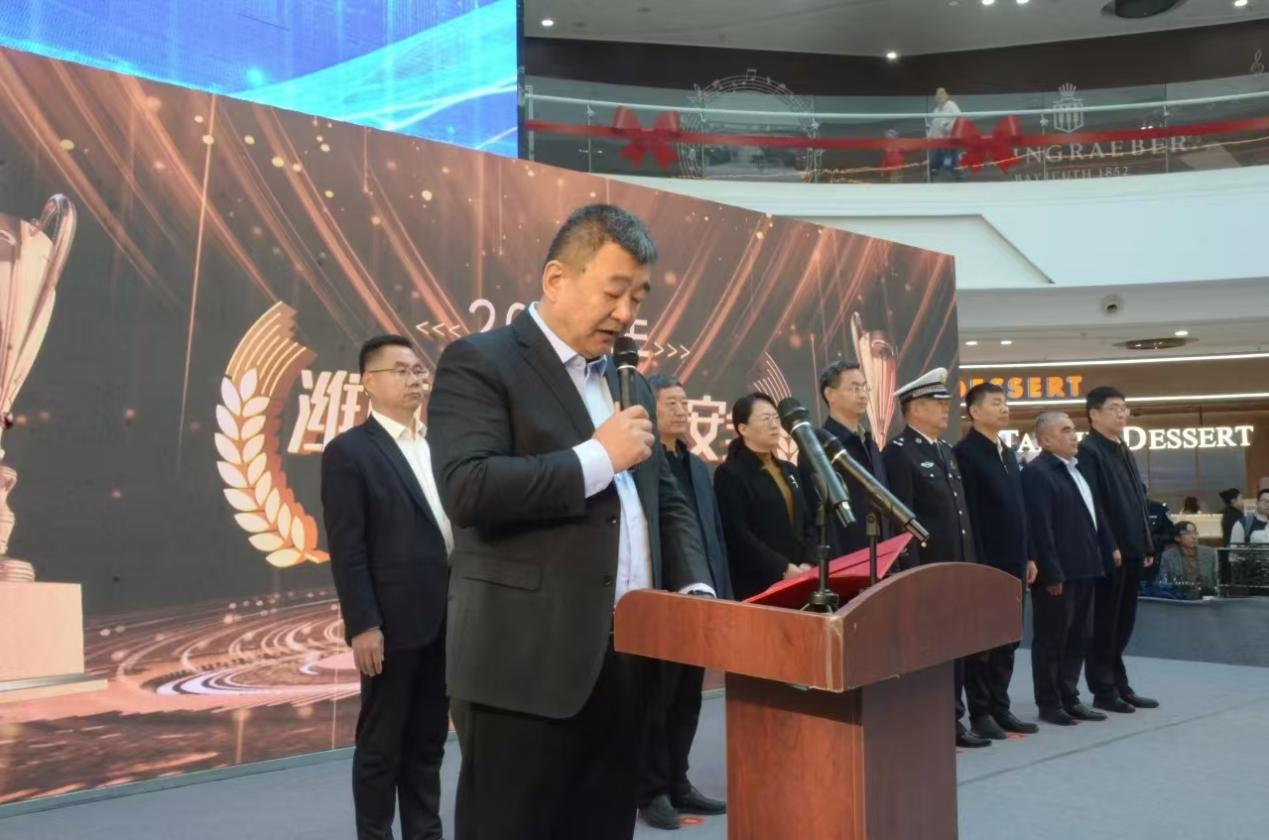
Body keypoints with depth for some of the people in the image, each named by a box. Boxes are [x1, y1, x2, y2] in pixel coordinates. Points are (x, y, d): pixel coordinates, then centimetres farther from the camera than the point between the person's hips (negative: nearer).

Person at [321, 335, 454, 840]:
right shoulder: (349, 452, -7)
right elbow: (347, 550, -12)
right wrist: (363, 626, -17)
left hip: (446, 621, 6)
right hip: (393, 624, -6)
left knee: (428, 742, 15)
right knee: (380, 748, 5)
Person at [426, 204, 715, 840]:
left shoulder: (630, 383, 17)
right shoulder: (479, 363, -6)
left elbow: (665, 499, 22)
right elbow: (467, 489, -20)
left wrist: (694, 589, 4)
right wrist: (598, 455, -15)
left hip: (624, 664, 7)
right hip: (526, 667, -7)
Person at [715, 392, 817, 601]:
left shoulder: (790, 470, 16)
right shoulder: (729, 474, -5)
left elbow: (809, 523, 13)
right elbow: (738, 535, -14)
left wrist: (808, 564, -4)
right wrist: (783, 569, -18)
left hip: (798, 580, 6)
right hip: (758, 585, -6)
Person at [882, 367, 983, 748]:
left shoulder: (946, 451, 17)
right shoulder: (898, 452, -11)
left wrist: (969, 563, 16)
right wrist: (913, 571, -20)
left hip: (956, 569, 9)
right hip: (924, 571, -8)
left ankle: (951, 721, 22)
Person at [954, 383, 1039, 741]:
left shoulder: (1008, 453, 16)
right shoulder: (965, 452, -10)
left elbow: (1018, 508, 18)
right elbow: (967, 513, -16)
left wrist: (1028, 556, 14)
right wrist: (976, 563, -19)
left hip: (1012, 562, 8)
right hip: (984, 563, -8)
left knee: (1007, 640, 12)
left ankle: (1000, 708, 21)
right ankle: (980, 713, 9)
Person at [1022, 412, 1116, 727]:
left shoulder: (1076, 468, 18)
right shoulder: (1037, 473, -12)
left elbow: (1094, 513, 21)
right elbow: (1040, 527, -18)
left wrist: (1109, 549, 13)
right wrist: (1051, 572, -22)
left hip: (1083, 569, 9)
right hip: (1058, 573, -9)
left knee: (1079, 639, 14)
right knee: (1051, 640, 1)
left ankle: (1069, 699, 24)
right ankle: (1049, 704, 10)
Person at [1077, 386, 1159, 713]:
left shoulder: (1124, 451, 18)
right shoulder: (1088, 450, -11)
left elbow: (1138, 499, 20)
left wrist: (1147, 545, 15)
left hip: (1131, 550, 9)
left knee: (1123, 622, 14)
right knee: (1105, 622, 1)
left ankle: (1118, 685, 23)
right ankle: (1104, 689, 9)